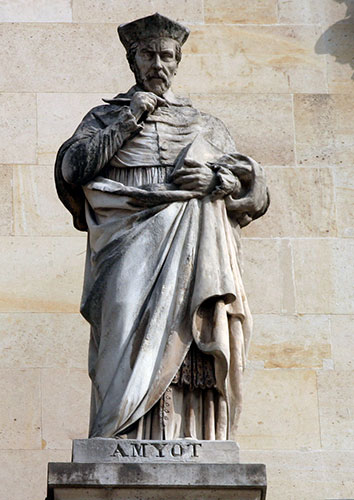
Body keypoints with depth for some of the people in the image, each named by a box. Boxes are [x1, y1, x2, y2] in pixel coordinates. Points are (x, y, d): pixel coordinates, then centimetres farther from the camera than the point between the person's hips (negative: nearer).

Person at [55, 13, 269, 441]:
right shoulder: (105, 118, 22)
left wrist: (216, 179, -3)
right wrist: (128, 120, 4)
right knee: (133, 358, -19)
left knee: (189, 365, -13)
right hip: (130, 257, -1)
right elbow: (73, 168, 3)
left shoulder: (206, 128, 25)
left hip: (193, 257, 2)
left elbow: (255, 191, 18)